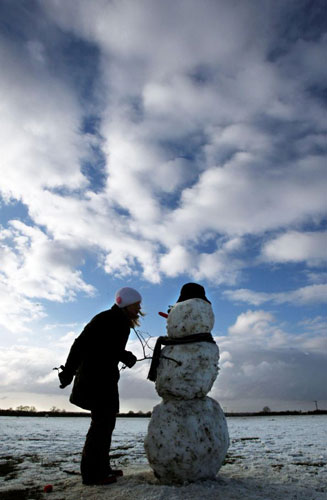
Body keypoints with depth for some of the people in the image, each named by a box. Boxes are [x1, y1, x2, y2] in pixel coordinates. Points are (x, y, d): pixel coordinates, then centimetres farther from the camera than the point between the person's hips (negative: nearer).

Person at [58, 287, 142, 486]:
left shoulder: (122, 323, 12)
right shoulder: (107, 318, -16)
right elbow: (81, 343, -19)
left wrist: (126, 357, 0)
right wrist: (68, 371, -19)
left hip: (106, 376, 10)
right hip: (95, 376, -10)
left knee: (106, 421, 13)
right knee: (102, 421, -7)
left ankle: (101, 467, 24)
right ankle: (91, 473, 3)